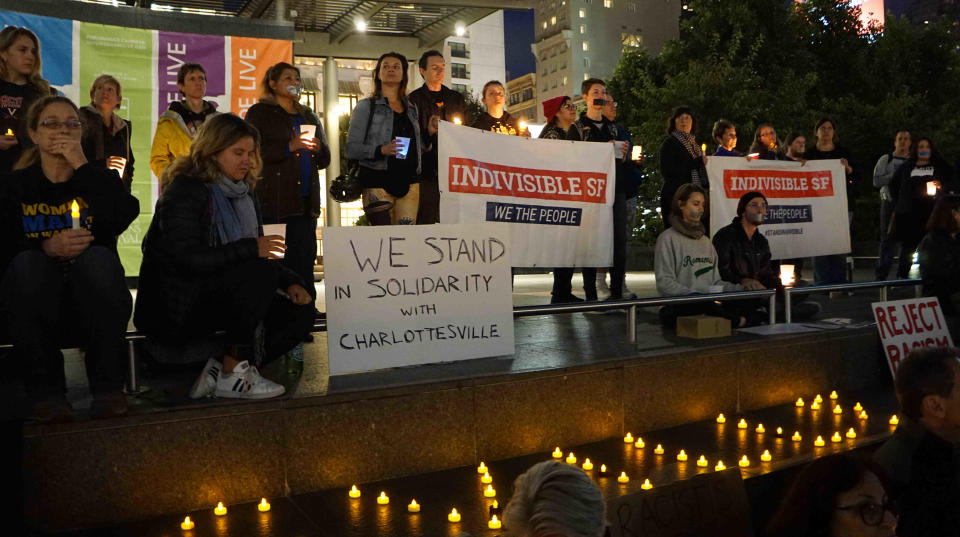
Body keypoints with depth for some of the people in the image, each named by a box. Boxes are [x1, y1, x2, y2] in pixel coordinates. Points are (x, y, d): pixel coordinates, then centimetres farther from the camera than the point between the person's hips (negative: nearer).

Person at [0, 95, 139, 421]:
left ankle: (108, 387, -21)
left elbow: (126, 214, -15)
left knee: (99, 258, -30)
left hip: (91, 306, 0)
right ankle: (46, 391, -20)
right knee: (28, 263, -29)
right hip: (37, 313, 0)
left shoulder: (96, 179, 10)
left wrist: (82, 165, -12)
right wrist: (47, 248, -24)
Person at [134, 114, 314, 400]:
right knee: (262, 272, -30)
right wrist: (250, 249, -28)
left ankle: (221, 370, -9)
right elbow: (186, 259, -25)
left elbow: (262, 256, 15)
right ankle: (232, 374, -20)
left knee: (300, 313, -9)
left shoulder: (244, 194, 13)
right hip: (176, 307, -8)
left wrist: (291, 282, -3)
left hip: (217, 300, 8)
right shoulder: (185, 191, -11)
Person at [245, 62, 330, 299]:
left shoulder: (308, 116, 24)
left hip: (306, 200, 5)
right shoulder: (260, 113, 7)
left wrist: (317, 148, -1)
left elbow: (324, 159, 22)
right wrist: (289, 147, -17)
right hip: (273, 200, -5)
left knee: (304, 261, 2)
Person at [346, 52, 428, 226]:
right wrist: (381, 150, -17)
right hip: (378, 182, -4)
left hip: (409, 183, 4)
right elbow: (351, 149, -3)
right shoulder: (366, 106, 6)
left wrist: (429, 134, 6)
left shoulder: (412, 108, 19)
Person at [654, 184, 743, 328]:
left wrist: (740, 288, 3)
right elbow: (664, 284, -9)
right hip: (677, 309, -6)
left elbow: (715, 280, 20)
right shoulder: (668, 238, 0)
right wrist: (694, 295, -23)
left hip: (708, 305, 6)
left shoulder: (705, 240, 24)